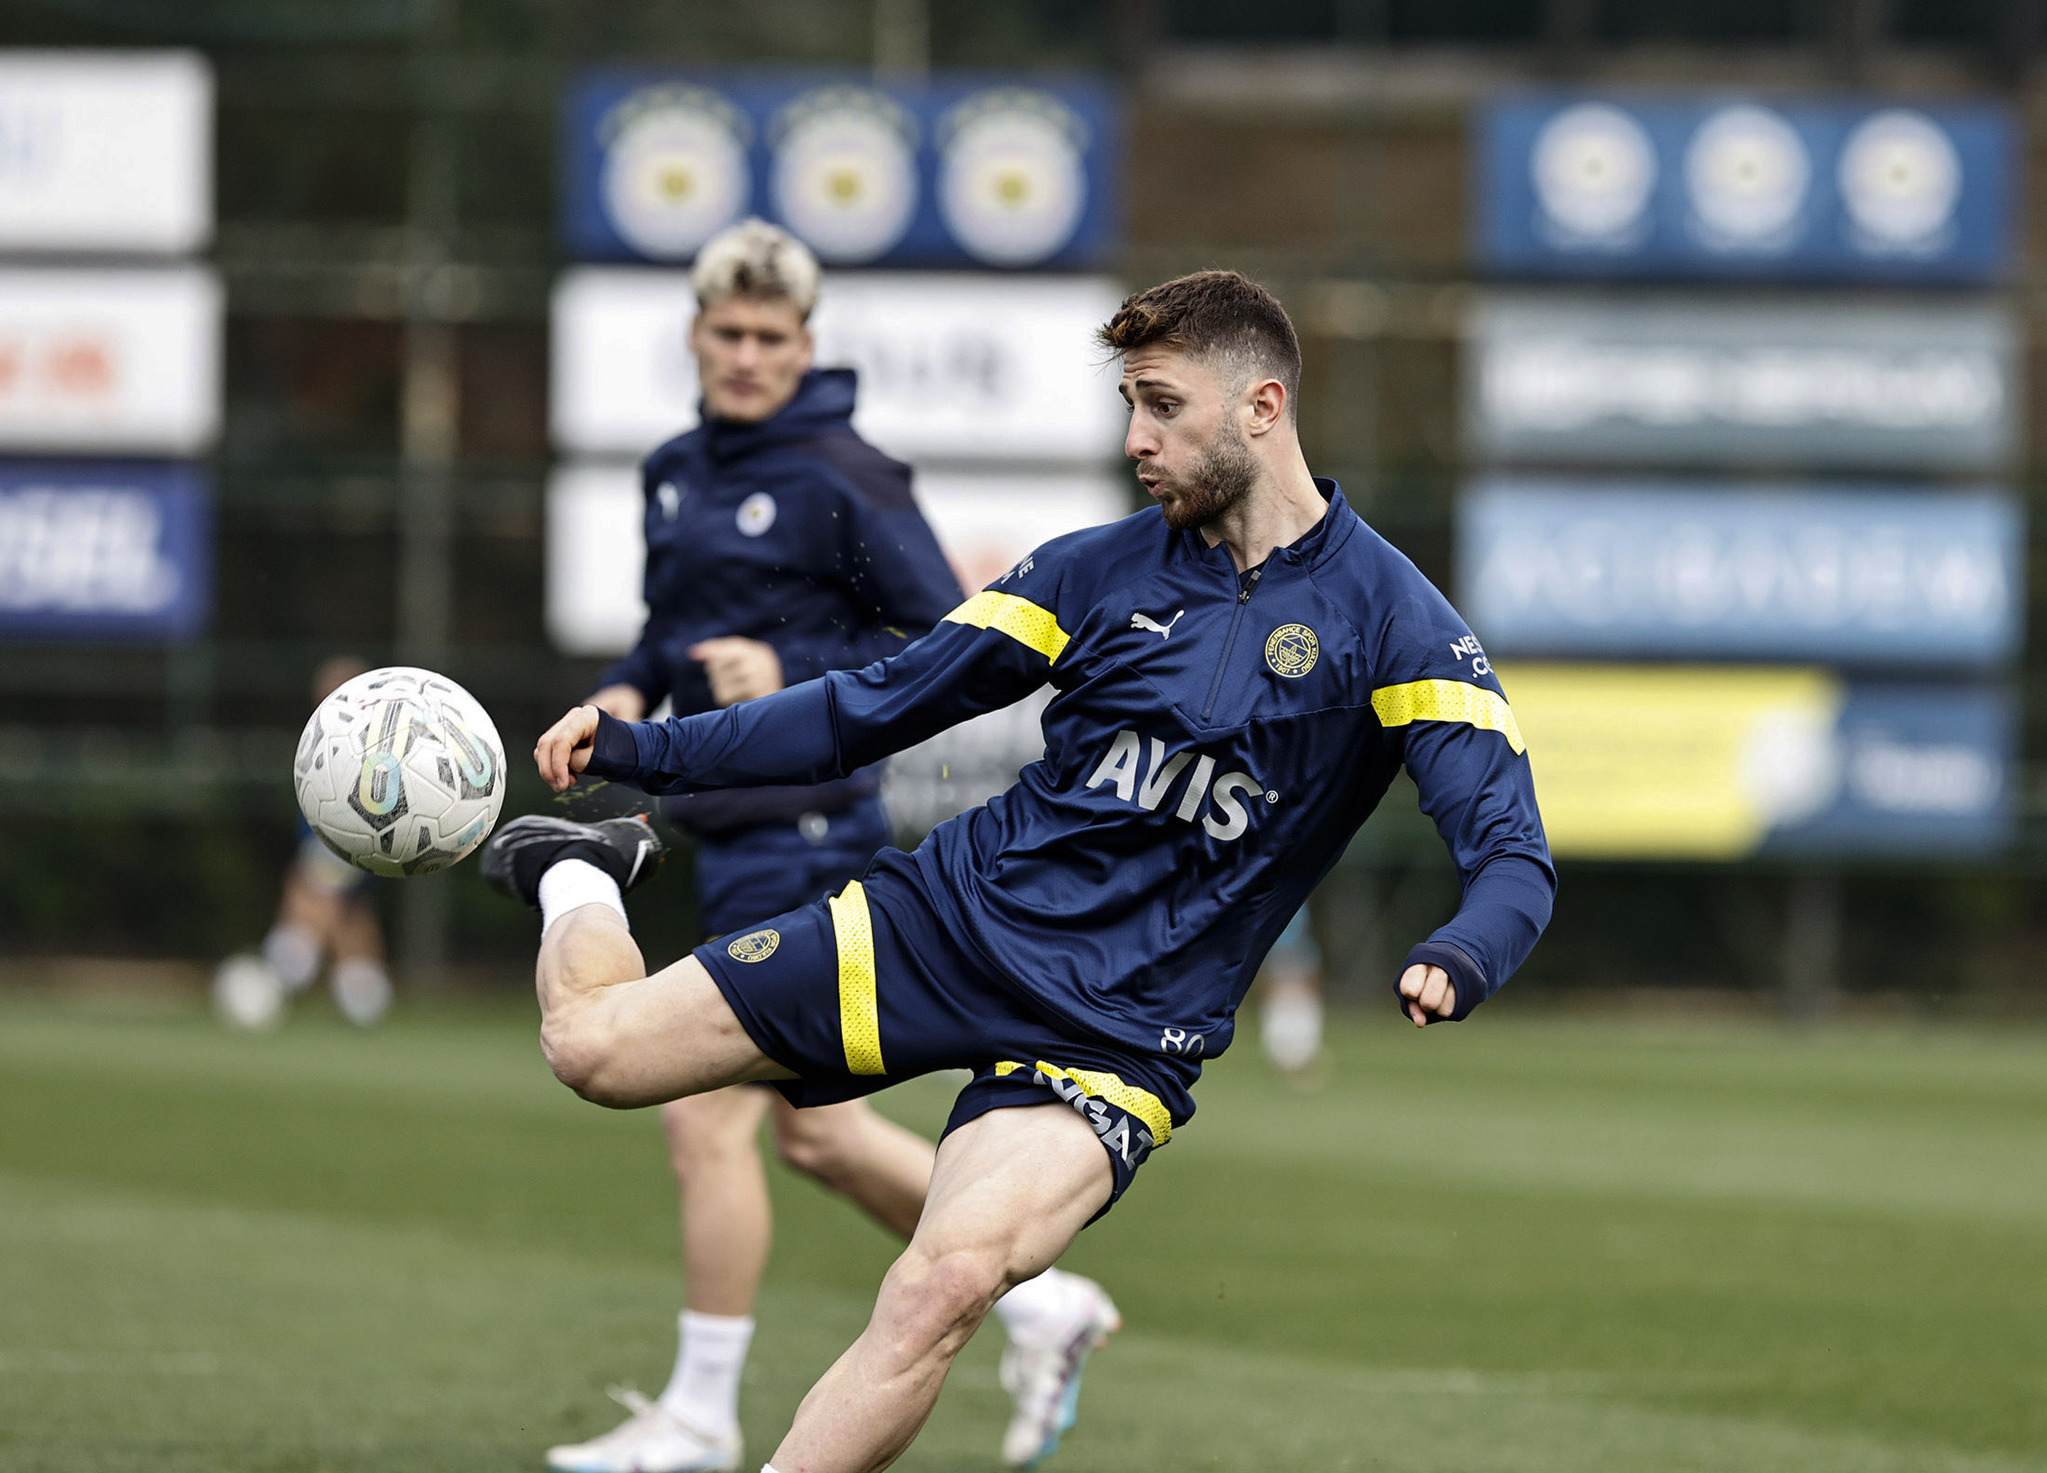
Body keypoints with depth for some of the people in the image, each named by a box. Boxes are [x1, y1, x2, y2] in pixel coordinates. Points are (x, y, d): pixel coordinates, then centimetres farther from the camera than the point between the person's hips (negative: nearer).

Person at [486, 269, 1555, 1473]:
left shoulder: (1387, 616, -6)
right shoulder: (1100, 573, 5)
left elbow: (1513, 857, -13)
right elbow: (875, 710, 12)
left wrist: (1456, 964, -36)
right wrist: (643, 749, 4)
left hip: (1123, 1030, -3)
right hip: (958, 914, 3)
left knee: (946, 1284, -31)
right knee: (595, 1044, -5)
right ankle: (580, 879, 29)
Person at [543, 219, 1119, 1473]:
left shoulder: (841, 479, -12)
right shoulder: (677, 474, 11)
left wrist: (797, 675, -20)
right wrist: (625, 697, 5)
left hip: (805, 832, -9)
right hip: (733, 838, 9)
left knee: (708, 1122, -7)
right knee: (815, 1131, 14)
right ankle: (1044, 1305, 25)